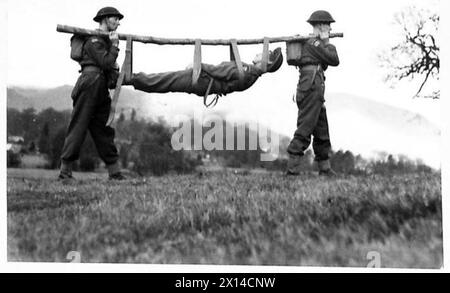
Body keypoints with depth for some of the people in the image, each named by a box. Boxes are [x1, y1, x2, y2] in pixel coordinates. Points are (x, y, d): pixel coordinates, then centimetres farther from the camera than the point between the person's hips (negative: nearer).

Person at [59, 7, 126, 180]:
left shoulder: (107, 40, 21)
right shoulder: (94, 41, -7)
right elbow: (106, 63, -18)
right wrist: (115, 45, -8)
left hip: (101, 92, 9)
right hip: (89, 87, -9)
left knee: (103, 129, 7)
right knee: (78, 127, -7)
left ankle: (114, 172, 7)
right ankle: (65, 171, -5)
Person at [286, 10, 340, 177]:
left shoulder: (309, 42, 21)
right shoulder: (313, 43, -7)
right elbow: (334, 60, -9)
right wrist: (326, 43, 4)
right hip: (312, 86, -10)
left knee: (322, 131, 12)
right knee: (304, 130, -12)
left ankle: (325, 168, 16)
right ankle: (292, 168, -14)